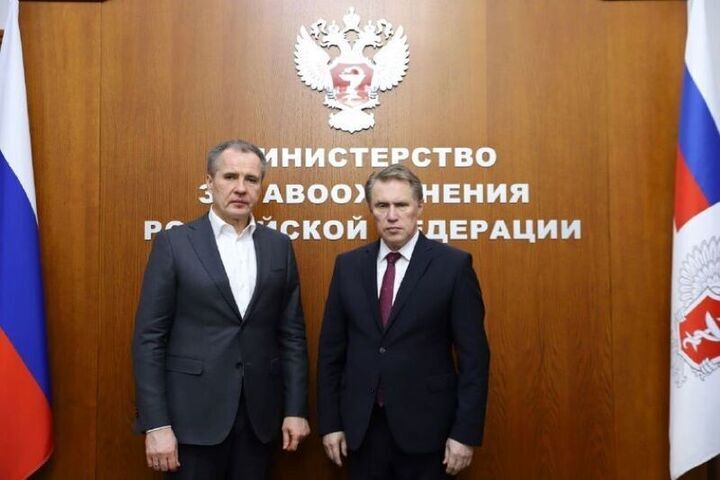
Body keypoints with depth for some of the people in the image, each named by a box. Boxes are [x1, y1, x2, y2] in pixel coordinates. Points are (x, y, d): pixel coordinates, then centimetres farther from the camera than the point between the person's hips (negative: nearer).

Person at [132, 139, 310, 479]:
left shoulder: (279, 246, 5)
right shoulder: (174, 243, -4)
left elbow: (292, 333, 7)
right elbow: (149, 337, -6)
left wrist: (296, 408, 3)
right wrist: (155, 424, -11)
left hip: (259, 414, 3)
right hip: (193, 415, -3)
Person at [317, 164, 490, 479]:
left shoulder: (453, 265, -7)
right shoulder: (348, 265, 3)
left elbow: (473, 355, -7)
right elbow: (331, 348, 5)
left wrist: (465, 432, -9)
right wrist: (330, 422, 3)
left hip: (426, 427, -2)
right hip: (361, 426, 3)